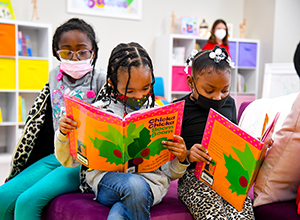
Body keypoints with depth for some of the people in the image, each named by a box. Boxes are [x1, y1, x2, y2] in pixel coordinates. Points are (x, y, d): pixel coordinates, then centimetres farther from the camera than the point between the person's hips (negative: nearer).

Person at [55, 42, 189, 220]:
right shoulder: (98, 111, 6)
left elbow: (171, 173, 13)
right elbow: (70, 161, 13)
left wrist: (181, 159, -9)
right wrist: (63, 136, -5)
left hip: (150, 179, 1)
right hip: (106, 177, -1)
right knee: (134, 185, -37)